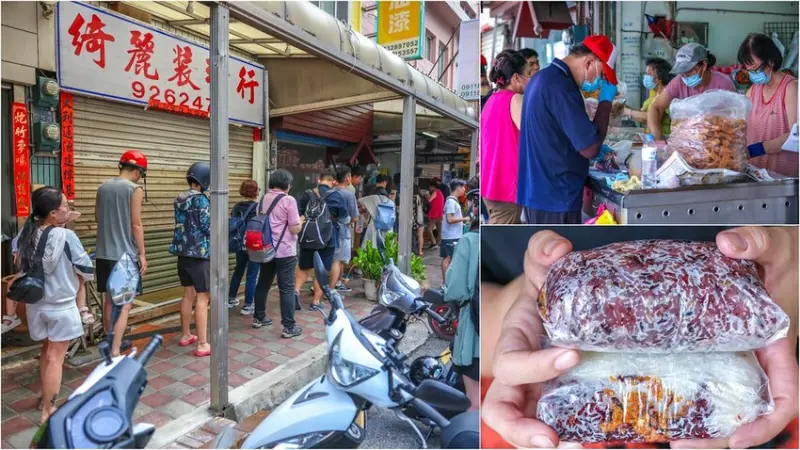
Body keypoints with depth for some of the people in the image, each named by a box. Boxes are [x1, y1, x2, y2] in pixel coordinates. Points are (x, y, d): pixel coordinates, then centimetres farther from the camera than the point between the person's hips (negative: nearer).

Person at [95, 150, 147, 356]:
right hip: (125, 254, -7)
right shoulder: (135, 189, -11)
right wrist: (142, 254, -8)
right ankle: (115, 351, -4)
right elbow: (136, 224, -13)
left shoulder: (103, 187, 9)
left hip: (104, 253, 7)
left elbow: (98, 217, 19)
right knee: (124, 304, -1)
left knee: (110, 300, 17)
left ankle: (113, 342, 30)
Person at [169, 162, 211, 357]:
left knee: (188, 294, 18)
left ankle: (185, 335, 30)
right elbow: (208, 228, -14)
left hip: (183, 252, 8)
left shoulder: (180, 199, 9)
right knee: (202, 298, -4)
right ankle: (202, 345, -1)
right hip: (200, 253, -8)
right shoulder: (200, 200, -15)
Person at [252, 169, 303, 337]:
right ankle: (289, 327, 1)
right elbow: (295, 229, -15)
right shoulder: (289, 200, -13)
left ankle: (259, 318, 31)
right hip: (285, 251, -7)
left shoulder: (263, 199, 8)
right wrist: (300, 221, 4)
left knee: (263, 284, 18)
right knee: (287, 289, -2)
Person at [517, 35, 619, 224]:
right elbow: (589, 148, -17)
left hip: (539, 190, 10)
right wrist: (605, 101, -7)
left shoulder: (544, 77, 12)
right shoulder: (560, 86, -20)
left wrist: (596, 147, 19)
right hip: (555, 195, -10)